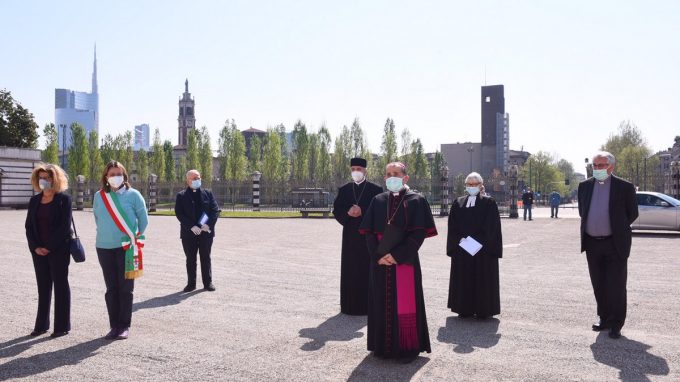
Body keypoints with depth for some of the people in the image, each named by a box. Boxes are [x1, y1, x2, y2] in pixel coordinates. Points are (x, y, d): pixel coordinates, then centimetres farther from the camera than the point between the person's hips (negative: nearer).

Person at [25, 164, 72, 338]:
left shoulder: (64, 199, -5)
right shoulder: (34, 200, 11)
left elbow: (65, 226, -12)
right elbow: (29, 226, 9)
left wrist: (50, 247, -14)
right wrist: (35, 247, -5)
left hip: (59, 250, -5)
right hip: (39, 250, 5)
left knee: (60, 286, 1)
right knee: (43, 286, 9)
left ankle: (62, 326, 6)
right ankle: (41, 325, 17)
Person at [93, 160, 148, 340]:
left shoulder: (133, 195, -4)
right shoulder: (99, 196, 5)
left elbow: (143, 220, 2)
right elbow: (97, 219, 17)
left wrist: (135, 238, 7)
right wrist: (106, 234, 14)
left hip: (127, 247, -3)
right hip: (104, 248, 3)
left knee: (125, 288, 1)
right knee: (111, 288, 8)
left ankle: (125, 325, 9)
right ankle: (114, 325, 16)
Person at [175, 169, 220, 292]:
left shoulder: (207, 193, 8)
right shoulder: (181, 196, 4)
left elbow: (215, 210, 3)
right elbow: (179, 213, -5)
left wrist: (209, 225, -13)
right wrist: (191, 227, -16)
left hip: (206, 231, 1)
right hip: (189, 233, -1)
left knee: (206, 258, 7)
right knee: (190, 259, 6)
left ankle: (208, 283, 15)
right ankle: (191, 283, 14)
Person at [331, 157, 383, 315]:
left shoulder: (375, 189, 1)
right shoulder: (344, 190, 11)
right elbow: (336, 210, 6)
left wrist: (362, 212, -17)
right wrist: (348, 213, -14)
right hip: (350, 235, 3)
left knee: (367, 270, -1)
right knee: (350, 270, 4)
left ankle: (367, 304, 6)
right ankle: (350, 304, 11)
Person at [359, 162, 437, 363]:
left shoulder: (416, 201, -2)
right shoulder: (378, 201, 8)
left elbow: (418, 233, -9)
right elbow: (369, 232, 5)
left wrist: (397, 255, -15)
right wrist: (378, 255, -9)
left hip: (405, 262, -4)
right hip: (380, 262, 4)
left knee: (405, 305, 0)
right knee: (382, 303, 9)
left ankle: (409, 348, 13)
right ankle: (383, 346, 21)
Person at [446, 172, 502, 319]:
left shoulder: (489, 203, -1)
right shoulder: (458, 203, 9)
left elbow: (492, 227, -7)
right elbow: (453, 227, 6)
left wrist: (480, 242, -16)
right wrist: (459, 241, -9)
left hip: (483, 250, -3)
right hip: (461, 250, 3)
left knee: (482, 279, 2)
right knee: (463, 279, 7)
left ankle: (484, 310, 11)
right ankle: (465, 309, 16)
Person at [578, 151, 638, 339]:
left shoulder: (625, 187, -5)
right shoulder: (585, 186, 6)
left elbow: (632, 214, 3)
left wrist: (617, 229, 6)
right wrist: (591, 227, 12)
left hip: (615, 244, -4)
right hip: (592, 243, 4)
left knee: (616, 286, 0)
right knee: (598, 285, 12)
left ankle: (616, 324, 10)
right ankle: (604, 318, 26)